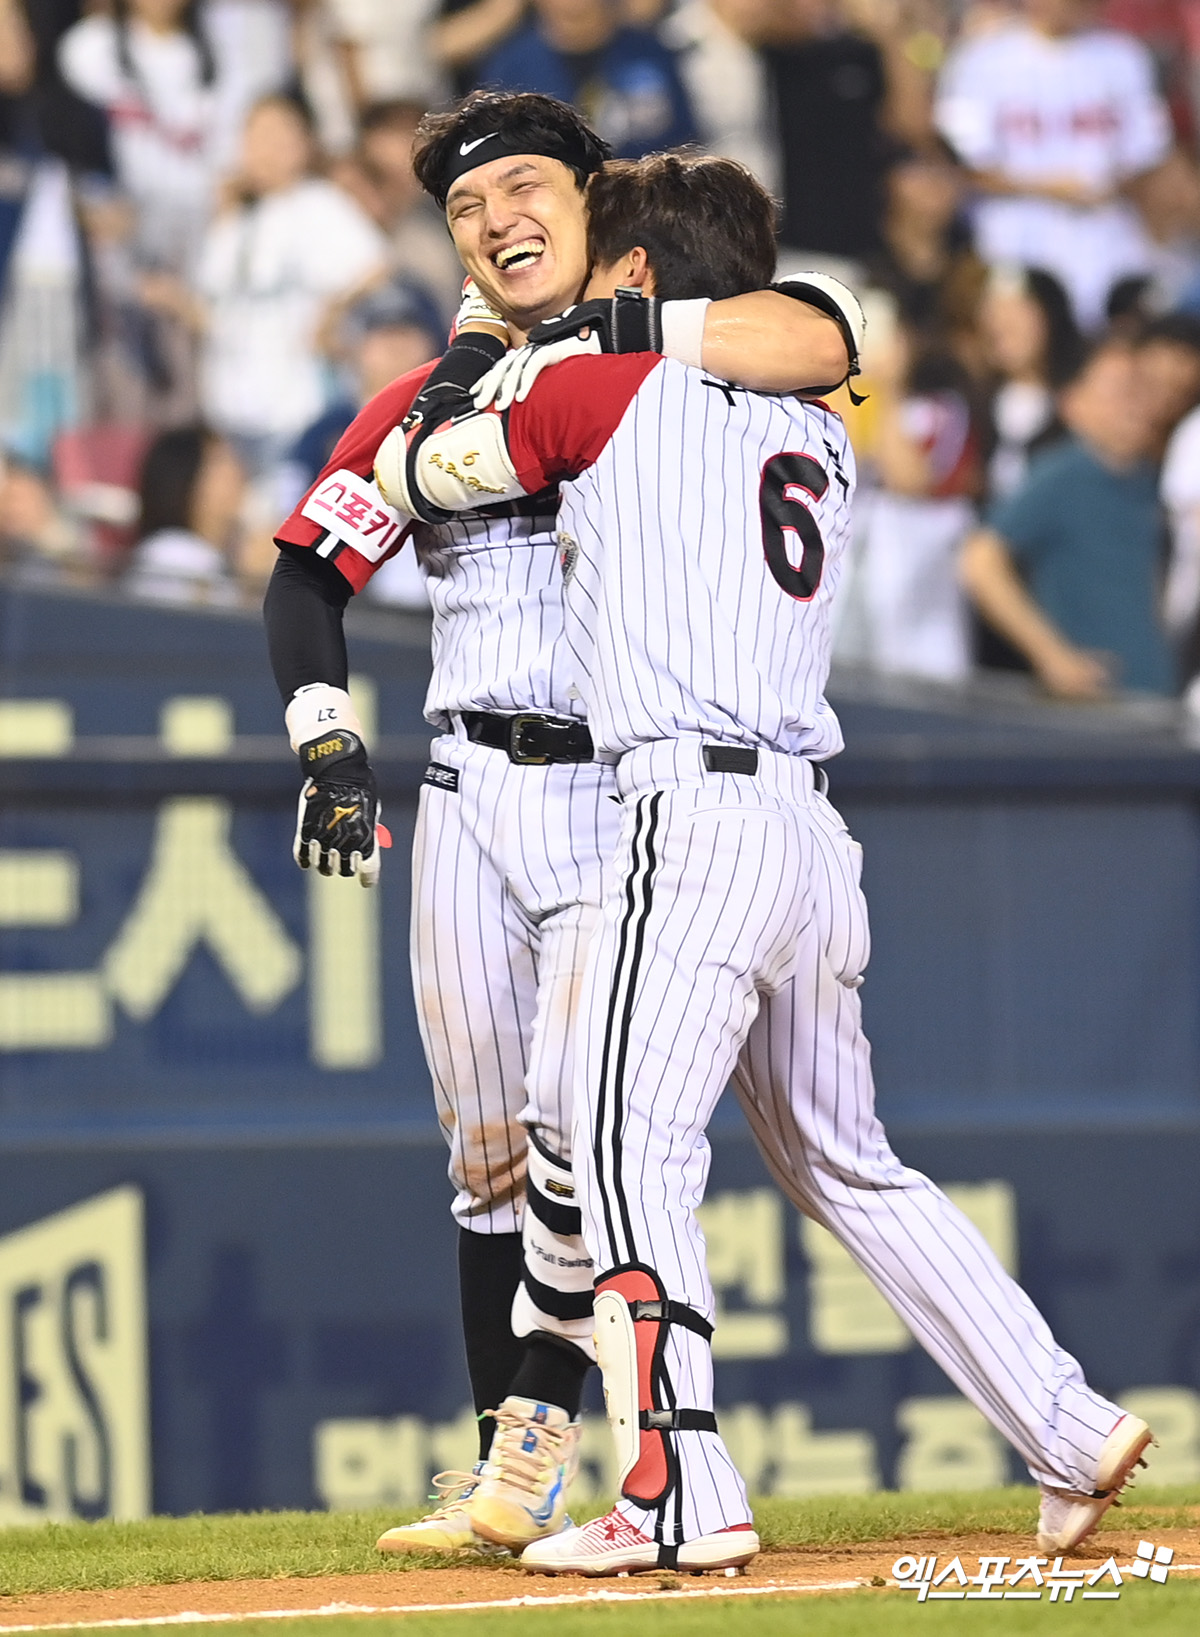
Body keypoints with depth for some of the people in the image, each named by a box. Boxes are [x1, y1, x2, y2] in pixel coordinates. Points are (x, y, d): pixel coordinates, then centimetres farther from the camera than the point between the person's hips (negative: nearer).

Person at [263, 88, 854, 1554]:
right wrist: (326, 735, -10)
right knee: (486, 1150, 6)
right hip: (469, 798, 4)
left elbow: (819, 347, -22)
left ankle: (539, 1429, -12)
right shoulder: (432, 401, 11)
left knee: (578, 1113, -17)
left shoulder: (675, 365, -1)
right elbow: (309, 572, 7)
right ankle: (501, 1470, 11)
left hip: (635, 792, -4)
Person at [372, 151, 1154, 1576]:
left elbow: (409, 479, 13)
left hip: (696, 815, -7)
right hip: (812, 830, 8)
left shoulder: (599, 388, 2)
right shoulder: (819, 436, 19)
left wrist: (472, 389, 33)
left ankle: (680, 1500, -18)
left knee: (632, 1153, -9)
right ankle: (1069, 1434, 12)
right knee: (842, 1162, 16)